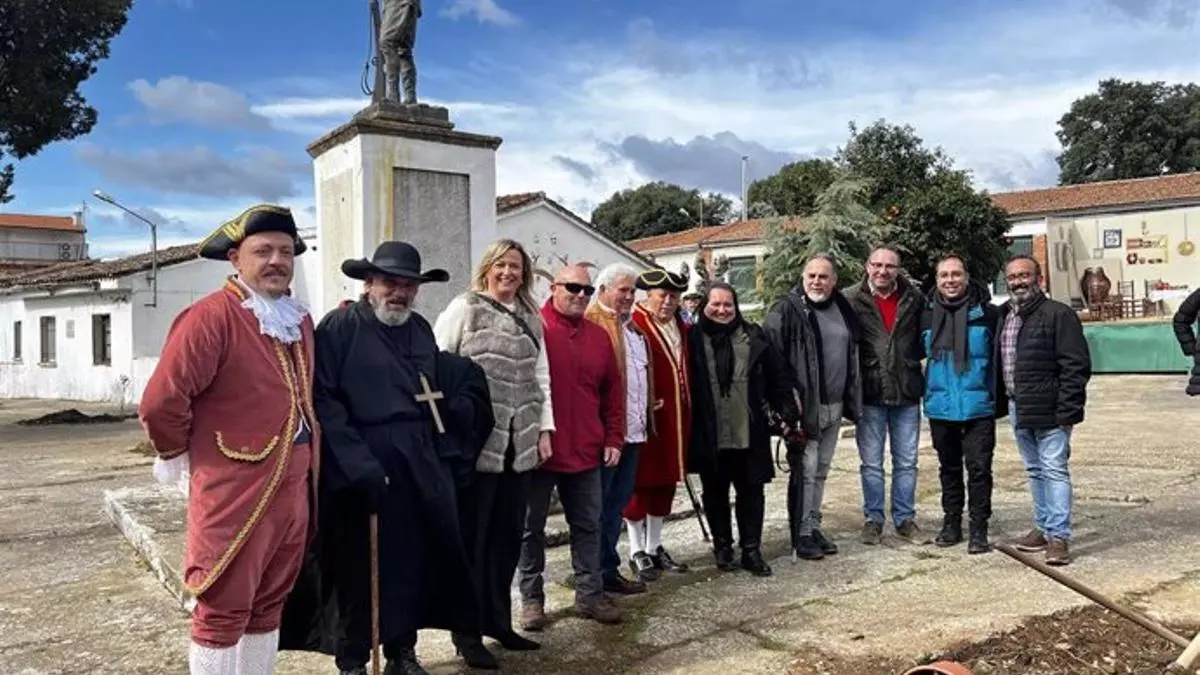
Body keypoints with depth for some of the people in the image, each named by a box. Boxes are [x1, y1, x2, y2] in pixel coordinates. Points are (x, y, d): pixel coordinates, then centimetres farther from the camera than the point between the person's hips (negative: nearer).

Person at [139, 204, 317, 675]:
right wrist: (179, 456, -4)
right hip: (235, 493, -7)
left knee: (269, 604, 19)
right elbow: (160, 403, -20)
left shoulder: (300, 321, 11)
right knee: (223, 610, 6)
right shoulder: (211, 316, -16)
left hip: (293, 490, 8)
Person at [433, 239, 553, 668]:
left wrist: (544, 429, 9)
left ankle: (498, 621, 26)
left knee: (508, 536, 11)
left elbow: (541, 376, 15)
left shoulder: (531, 319, 15)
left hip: (519, 444, 5)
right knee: (472, 538, 2)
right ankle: (467, 633, 13)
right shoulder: (464, 308, -1)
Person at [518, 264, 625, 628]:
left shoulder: (599, 336, 9)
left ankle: (590, 594, 24)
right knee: (532, 527, 8)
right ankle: (531, 597, 20)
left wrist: (613, 438, 9)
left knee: (588, 525, 12)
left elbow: (612, 391, 14)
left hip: (586, 451, 5)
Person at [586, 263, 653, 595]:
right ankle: (601, 571, 11)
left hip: (632, 429, 9)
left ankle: (608, 569, 25)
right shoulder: (593, 323, -10)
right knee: (600, 504, 1)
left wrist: (649, 409, 17)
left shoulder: (632, 327, 19)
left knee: (617, 502, 15)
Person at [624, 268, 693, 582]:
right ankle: (637, 552, 14)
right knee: (640, 482, 2)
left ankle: (655, 547, 28)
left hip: (676, 418, 8)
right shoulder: (634, 325, -14)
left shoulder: (682, 329, 12)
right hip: (645, 418, -8)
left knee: (666, 482, 15)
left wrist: (688, 409, 13)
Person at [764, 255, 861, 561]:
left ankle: (813, 527, 26)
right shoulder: (786, 310, -9)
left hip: (834, 406, 7)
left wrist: (852, 399, 15)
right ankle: (802, 535, 8)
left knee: (821, 471, 15)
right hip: (804, 406, -7)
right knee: (804, 471, -3)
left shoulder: (843, 309, 12)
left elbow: (852, 354, 20)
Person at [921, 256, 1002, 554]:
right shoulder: (927, 316, 3)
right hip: (940, 407, 3)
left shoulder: (987, 313, -5)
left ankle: (979, 529, 9)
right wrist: (926, 390, 12)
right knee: (949, 467, 14)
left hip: (979, 406, -3)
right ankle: (951, 523, 25)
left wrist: (998, 395, -1)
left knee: (979, 468, 0)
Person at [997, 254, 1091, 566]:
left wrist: (1067, 410, -19)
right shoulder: (1004, 316, 13)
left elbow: (1076, 365, -14)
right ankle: (1043, 528, 27)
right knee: (1035, 471, 16)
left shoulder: (1058, 314, -10)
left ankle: (1058, 536, 2)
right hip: (1017, 408, 8)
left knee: (1054, 471, -4)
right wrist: (1002, 402, 13)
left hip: (1048, 410, -7)